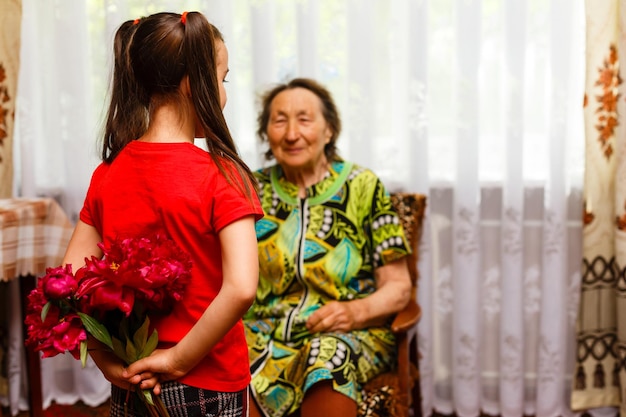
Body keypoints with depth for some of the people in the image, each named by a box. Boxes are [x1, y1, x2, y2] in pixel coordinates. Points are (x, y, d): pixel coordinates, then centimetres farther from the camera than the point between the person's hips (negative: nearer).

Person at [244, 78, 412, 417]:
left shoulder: (363, 186, 6)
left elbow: (398, 286, 4)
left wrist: (357, 311, -14)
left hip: (350, 334, -1)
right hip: (264, 331, 1)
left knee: (329, 354, -36)